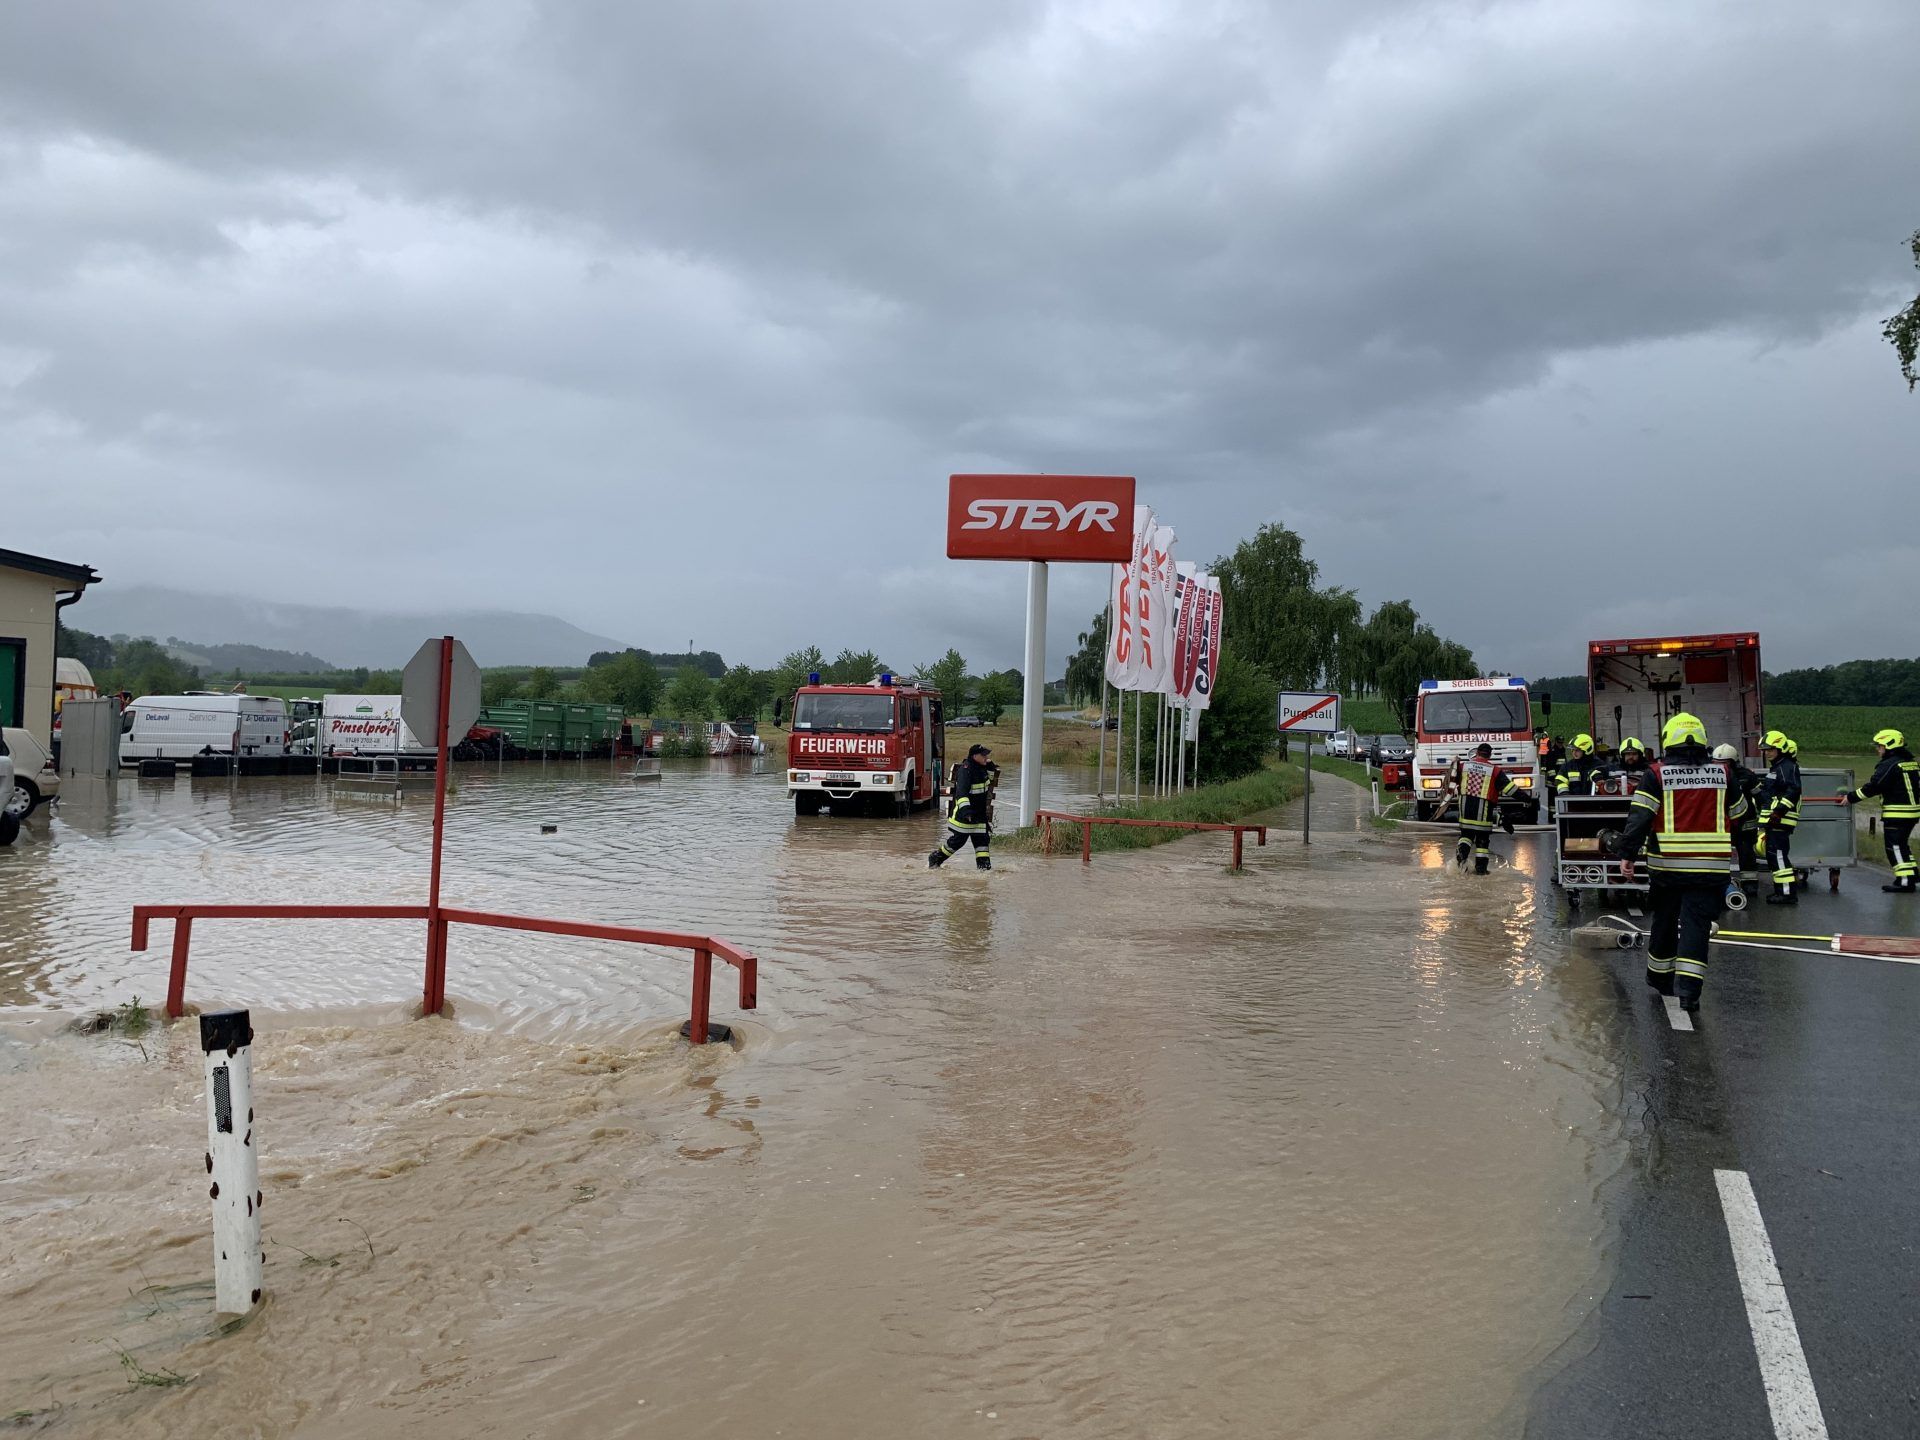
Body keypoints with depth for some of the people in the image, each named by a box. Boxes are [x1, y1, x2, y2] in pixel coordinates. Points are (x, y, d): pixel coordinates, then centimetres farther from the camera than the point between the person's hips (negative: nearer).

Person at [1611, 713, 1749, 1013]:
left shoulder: (1657, 773, -4)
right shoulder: (1722, 771, 4)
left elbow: (1639, 816, -11)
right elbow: (1738, 815, 15)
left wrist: (1628, 854, -8)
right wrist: (1728, 846, 31)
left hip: (1667, 864, 0)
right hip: (1711, 866, 0)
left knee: (1665, 920, 15)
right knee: (1696, 923, -1)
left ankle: (1660, 977, 30)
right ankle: (1688, 987, -11)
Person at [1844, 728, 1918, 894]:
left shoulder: (1889, 765, -16)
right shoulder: (1911, 762, 12)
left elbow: (1873, 786, -19)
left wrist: (1851, 797, -13)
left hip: (1897, 813, -9)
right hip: (1912, 810, 9)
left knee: (1895, 846, -4)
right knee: (1902, 844, 22)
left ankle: (1905, 881, -4)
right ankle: (1912, 873, 28)